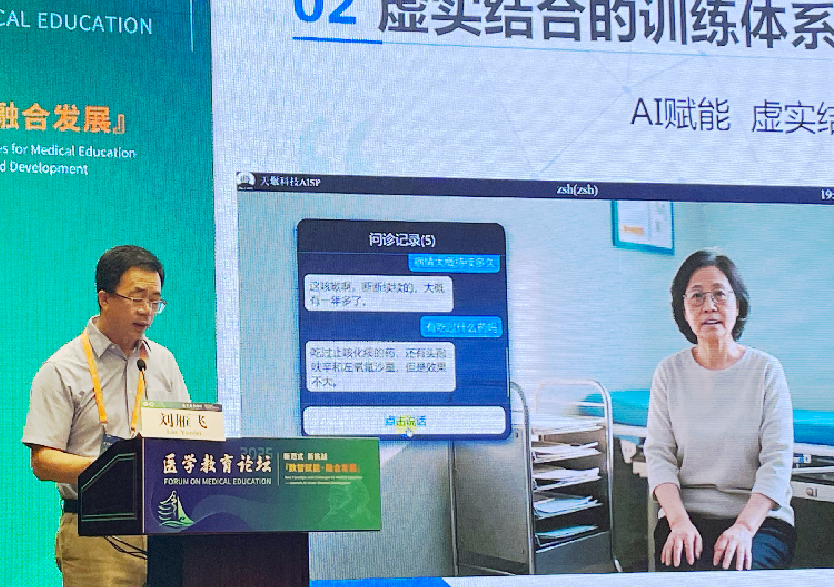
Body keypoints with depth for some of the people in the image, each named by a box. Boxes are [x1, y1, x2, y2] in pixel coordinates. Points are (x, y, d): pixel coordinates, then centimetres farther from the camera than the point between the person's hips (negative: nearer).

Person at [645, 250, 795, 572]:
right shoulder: (670, 372, 8)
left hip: (760, 515, -1)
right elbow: (659, 454, 3)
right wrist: (679, 520, -16)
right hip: (687, 512, 1)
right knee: (684, 570, -30)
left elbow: (777, 460, -4)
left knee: (732, 570, -32)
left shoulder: (766, 370, 3)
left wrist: (744, 526, -19)